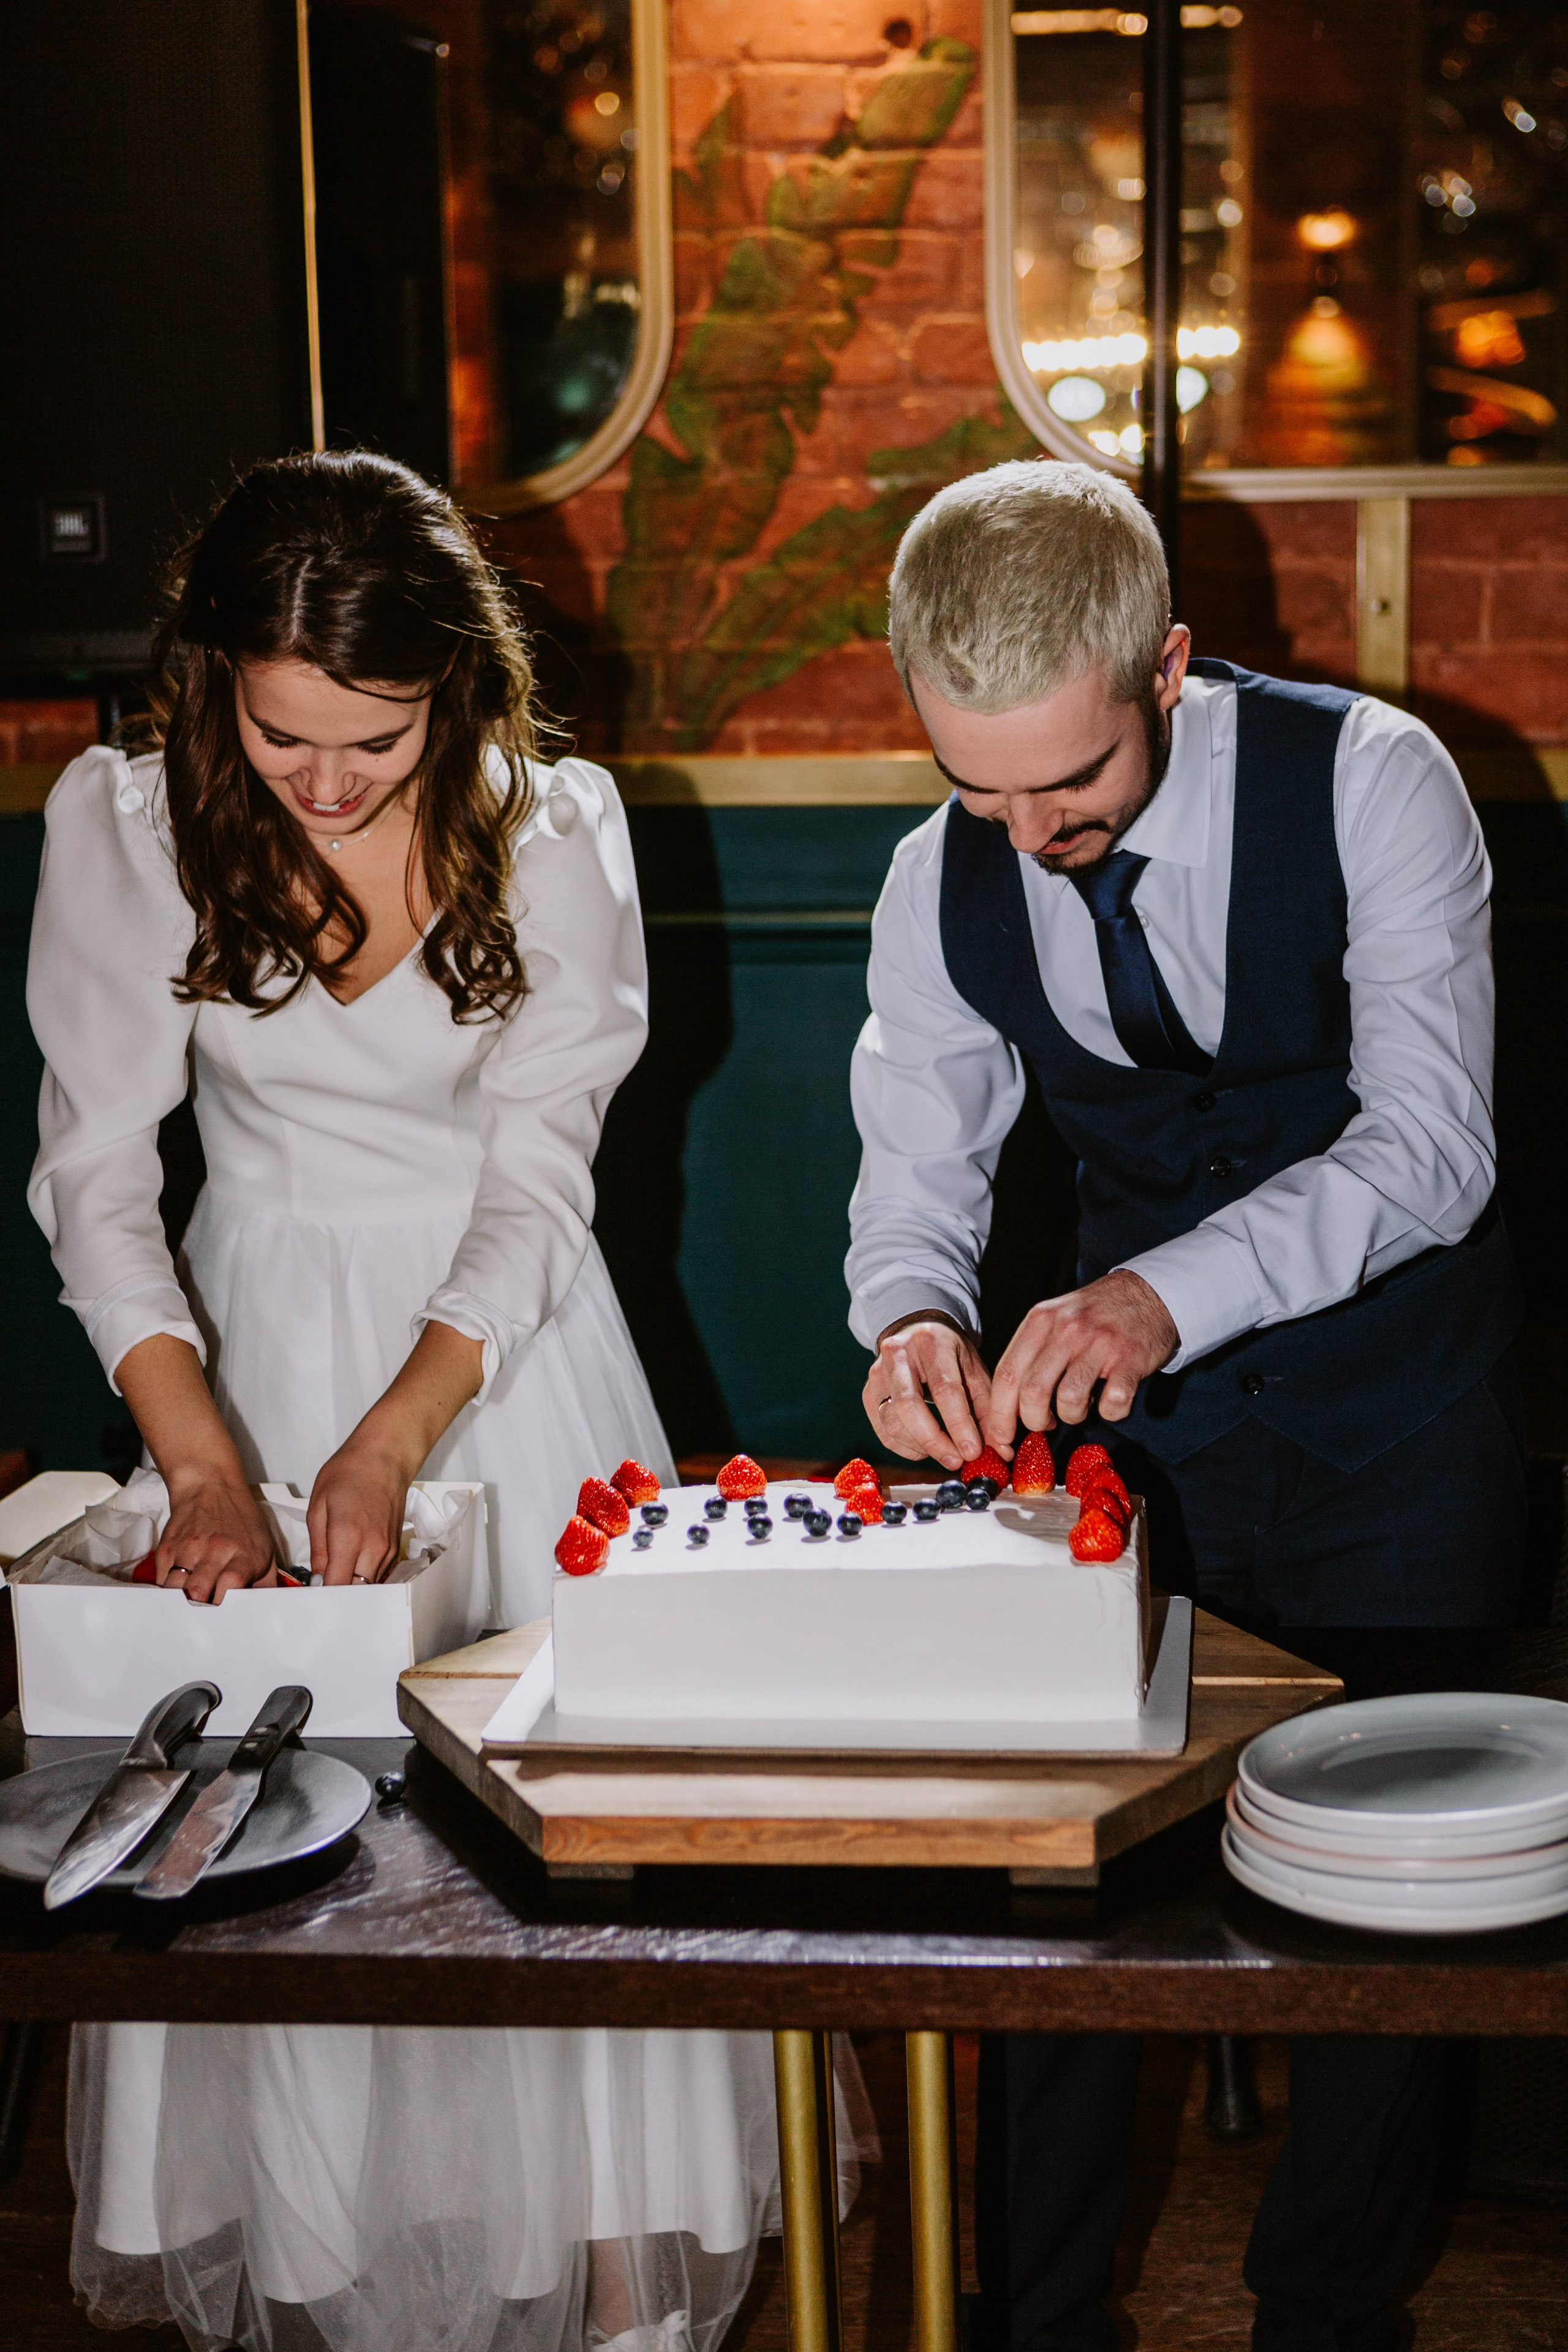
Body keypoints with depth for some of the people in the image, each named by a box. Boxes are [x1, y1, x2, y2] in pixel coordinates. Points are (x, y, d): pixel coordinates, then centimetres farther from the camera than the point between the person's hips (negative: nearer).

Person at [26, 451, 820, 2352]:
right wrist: (201, 1461, -19)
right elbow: (95, 1172, -8)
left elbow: (538, 1182, -11)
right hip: (253, 1338, 1)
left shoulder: (551, 829, -13)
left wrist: (393, 1445, -22)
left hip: (500, 1337, 0)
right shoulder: (126, 827, -11)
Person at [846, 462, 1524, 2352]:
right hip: (1137, 1407, 3)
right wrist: (913, 1312, -24)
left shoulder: (1372, 781, -21)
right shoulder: (944, 881, -9)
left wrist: (1171, 1290, -42)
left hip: (1395, 1408, -2)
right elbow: (920, 1168, 1)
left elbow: (1430, 1140, -26)